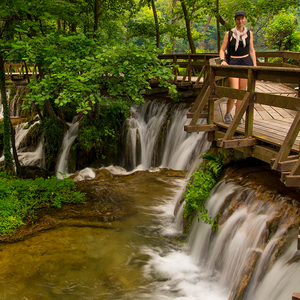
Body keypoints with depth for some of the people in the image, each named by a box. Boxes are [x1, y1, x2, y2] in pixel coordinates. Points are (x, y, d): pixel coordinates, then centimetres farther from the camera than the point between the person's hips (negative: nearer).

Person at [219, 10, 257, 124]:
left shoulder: (249, 33, 9)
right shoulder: (229, 34, 3)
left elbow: (252, 50, 11)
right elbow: (222, 49, 4)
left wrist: (255, 65, 4)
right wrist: (223, 60, -15)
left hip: (246, 62, 2)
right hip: (233, 63, -2)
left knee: (242, 90, 2)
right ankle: (227, 114, 7)